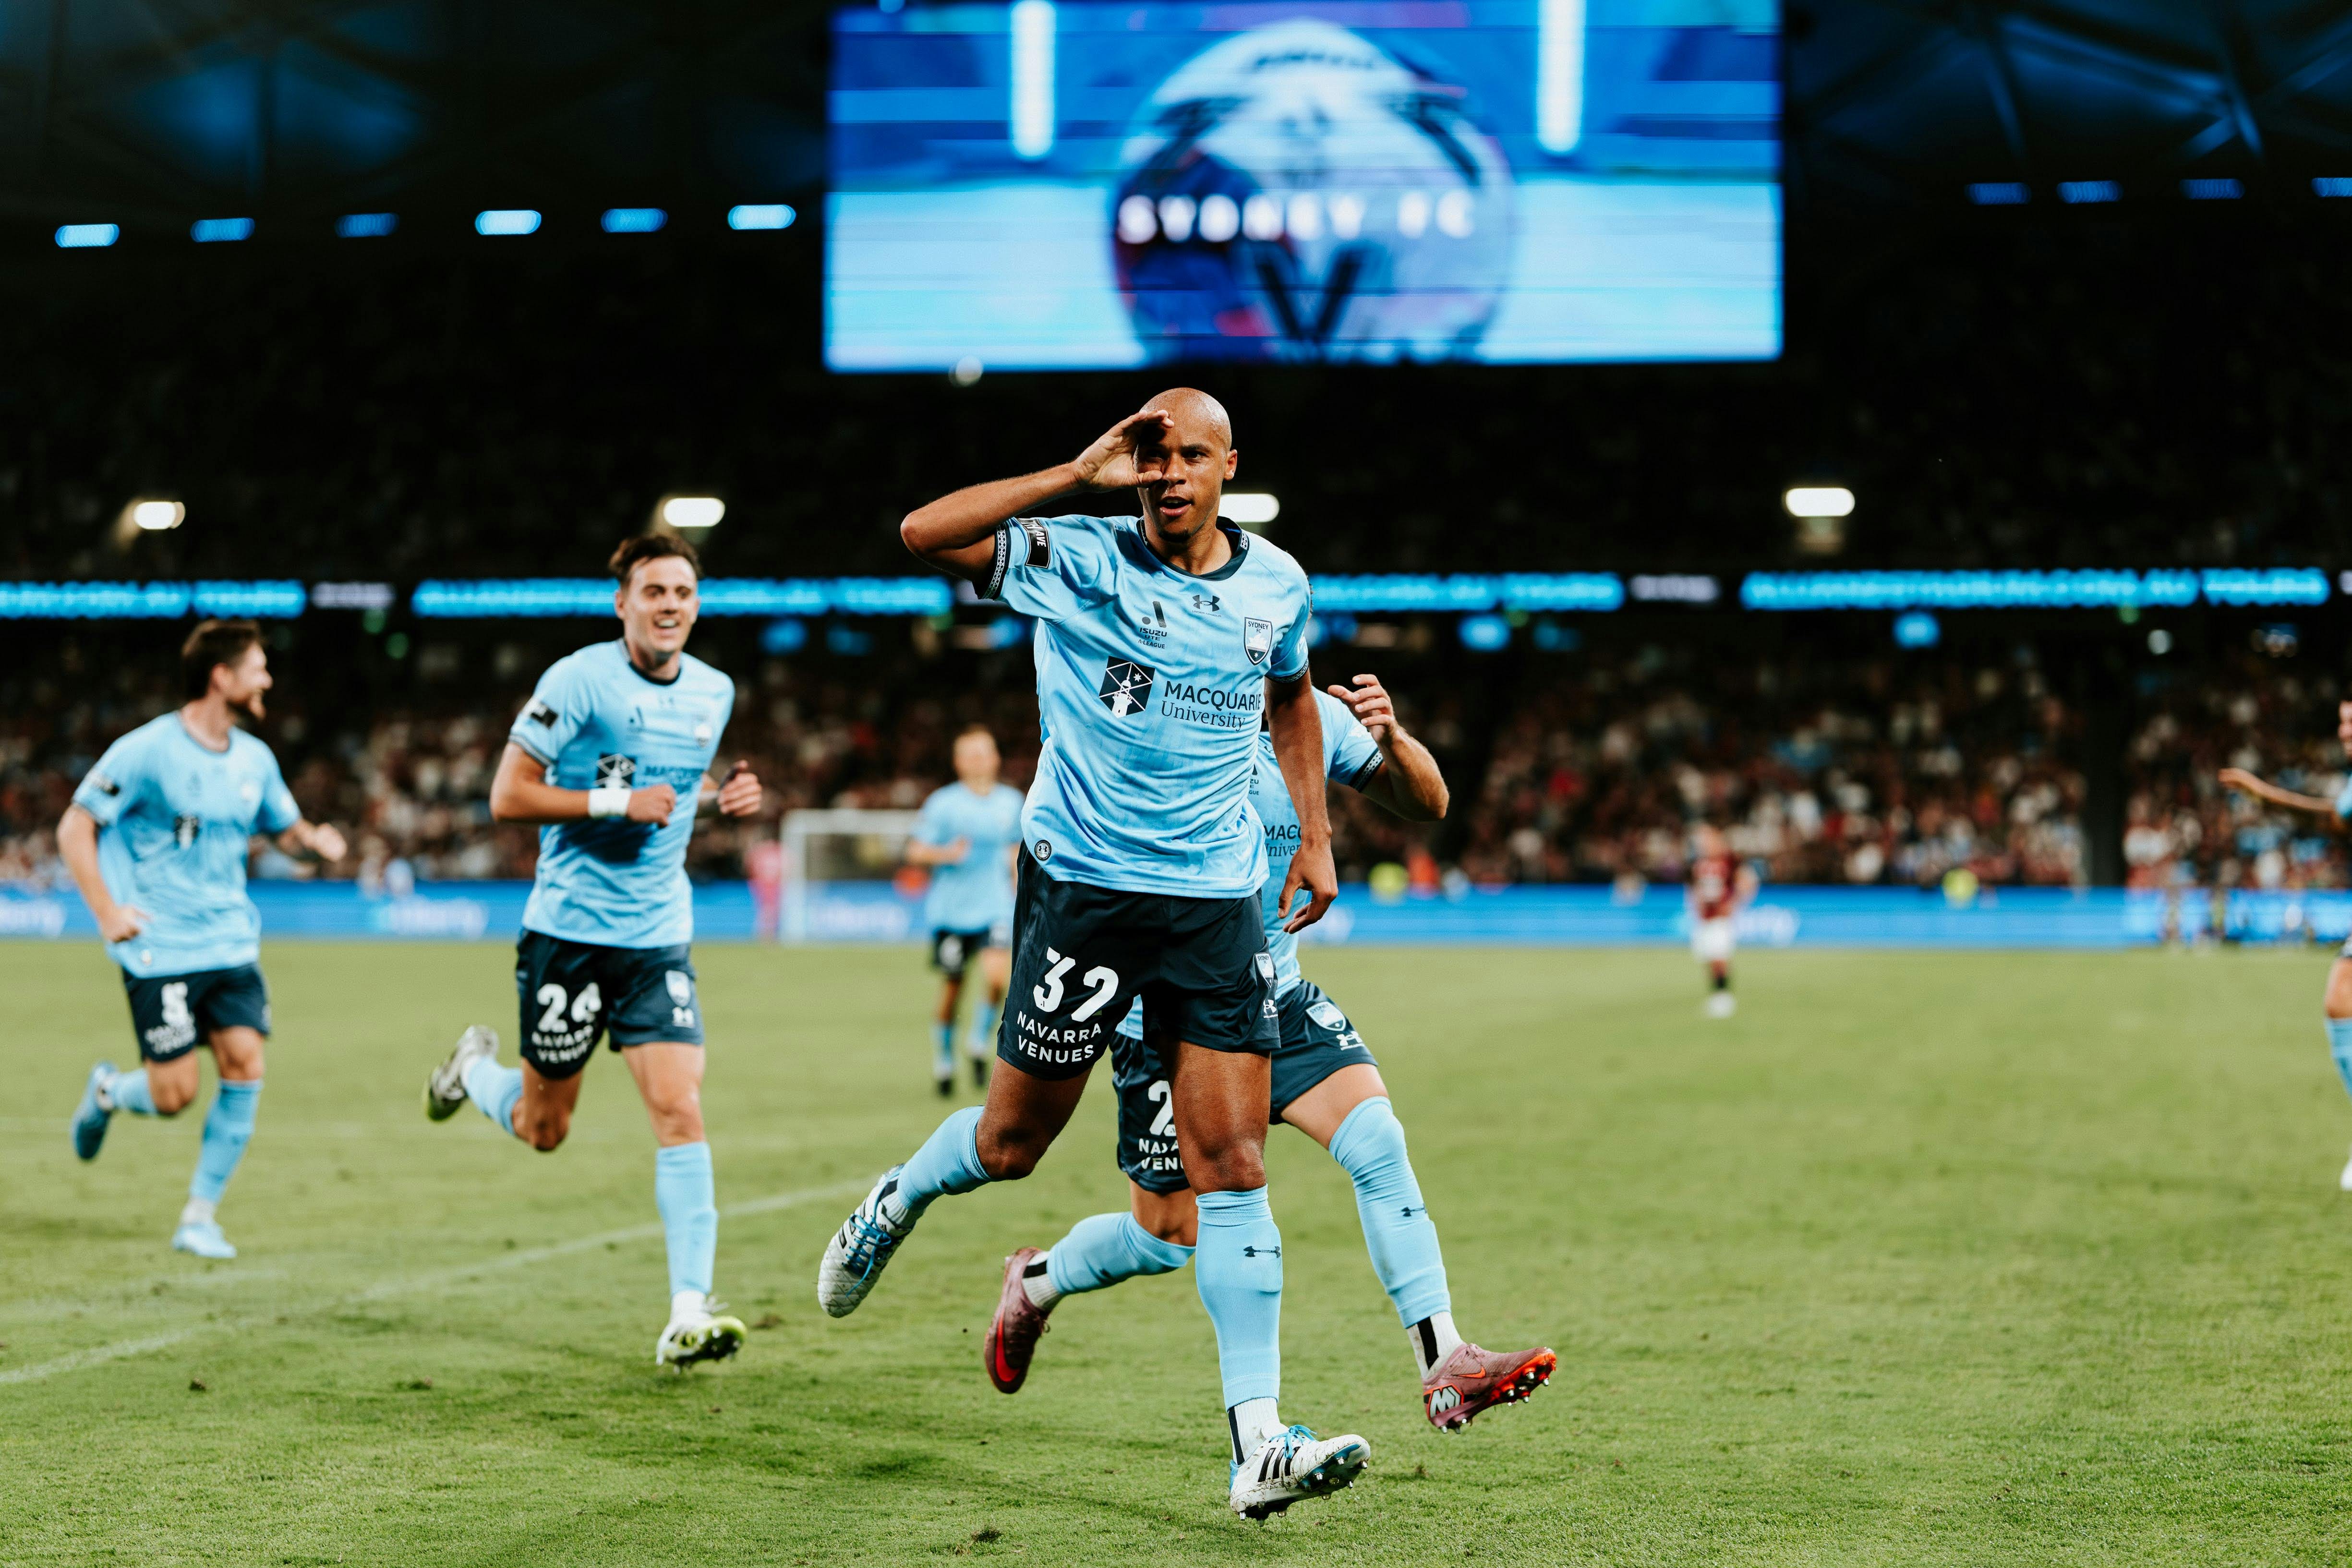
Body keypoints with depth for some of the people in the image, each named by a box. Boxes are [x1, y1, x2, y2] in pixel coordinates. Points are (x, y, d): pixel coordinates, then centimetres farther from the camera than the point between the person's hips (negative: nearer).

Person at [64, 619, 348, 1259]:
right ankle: (106, 1092, 29)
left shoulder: (254, 758, 8)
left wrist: (314, 839, -1)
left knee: (245, 1068, -9)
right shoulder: (146, 751, -10)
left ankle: (200, 1218, 4)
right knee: (175, 1095, -7)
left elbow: (286, 827, 23)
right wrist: (106, 911, -15)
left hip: (232, 943, 5)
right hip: (160, 952, -5)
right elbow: (76, 828, -6)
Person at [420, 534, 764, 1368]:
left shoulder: (714, 692, 8)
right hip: (570, 931, -4)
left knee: (680, 1110, -12)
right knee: (541, 1129, 8)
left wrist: (723, 794, 5)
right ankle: (477, 1066, 43)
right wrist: (615, 803, -19)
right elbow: (509, 797, -11)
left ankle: (689, 1314, -13)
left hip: (660, 938, 4)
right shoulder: (579, 680, -11)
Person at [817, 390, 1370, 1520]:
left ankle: (1257, 1447, -8)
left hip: (1220, 903, 3)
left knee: (1233, 1166, -6)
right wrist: (1081, 474, -24)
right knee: (1011, 1143, 10)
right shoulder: (1078, 562, -9)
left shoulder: (1276, 586, 6)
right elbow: (924, 534, -23)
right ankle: (898, 1201, 46)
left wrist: (1314, 834, 19)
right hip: (1083, 887, -3)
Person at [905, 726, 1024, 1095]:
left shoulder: (1011, 801, 7)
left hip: (994, 908, 2)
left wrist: (1020, 895, 20)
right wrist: (946, 854, -23)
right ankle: (944, 1059, 24)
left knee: (998, 975, -20)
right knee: (952, 987, 4)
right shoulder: (943, 803, -6)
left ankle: (982, 1044, 2)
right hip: (951, 909, -2)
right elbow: (916, 850, -5)